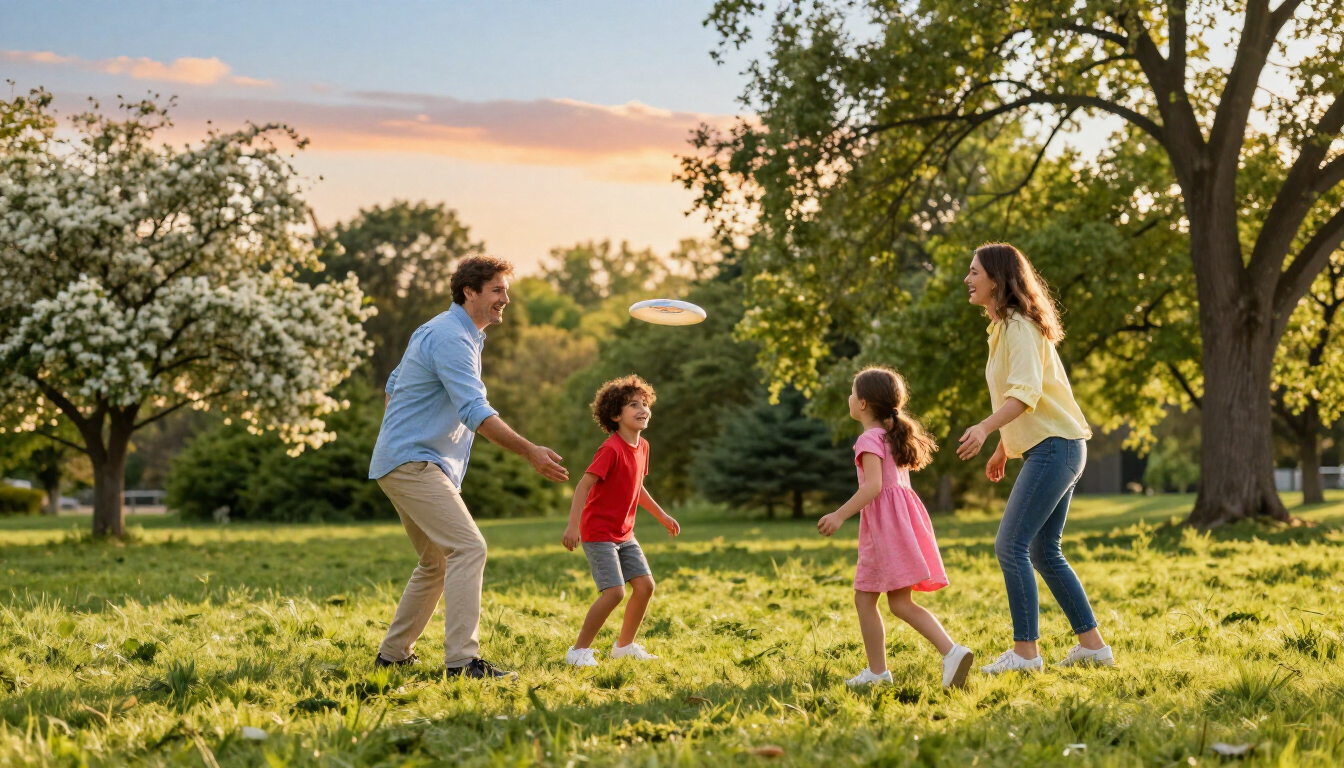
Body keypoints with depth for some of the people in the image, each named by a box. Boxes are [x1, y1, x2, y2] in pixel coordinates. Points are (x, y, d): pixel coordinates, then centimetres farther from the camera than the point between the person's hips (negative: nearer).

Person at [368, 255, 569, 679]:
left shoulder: (435, 331, 17)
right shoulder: (450, 338, -16)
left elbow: (394, 386, 27)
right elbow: (475, 411, -28)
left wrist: (398, 439, 29)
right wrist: (530, 452, -33)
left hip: (417, 462, 11)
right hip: (412, 463, -11)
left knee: (437, 562, 17)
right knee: (469, 548, -19)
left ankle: (393, 653, 25)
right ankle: (462, 660, -25)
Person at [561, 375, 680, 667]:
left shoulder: (642, 447, 6)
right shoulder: (611, 449, -21)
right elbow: (584, 484, -26)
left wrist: (662, 515, 27)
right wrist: (573, 525, -35)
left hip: (624, 533, 9)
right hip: (598, 532, -9)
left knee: (645, 585, 5)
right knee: (615, 591, -17)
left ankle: (625, 645, 22)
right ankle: (579, 651, -4)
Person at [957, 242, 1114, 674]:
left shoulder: (1019, 326, -13)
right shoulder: (1004, 327, 17)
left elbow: (1026, 392, -26)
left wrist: (986, 427, -39)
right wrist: (1002, 449, 29)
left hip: (1054, 445, -10)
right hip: (1049, 448, 10)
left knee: (1011, 545, -12)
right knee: (1043, 551, 12)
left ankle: (1025, 651, -11)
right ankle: (1092, 644, 16)